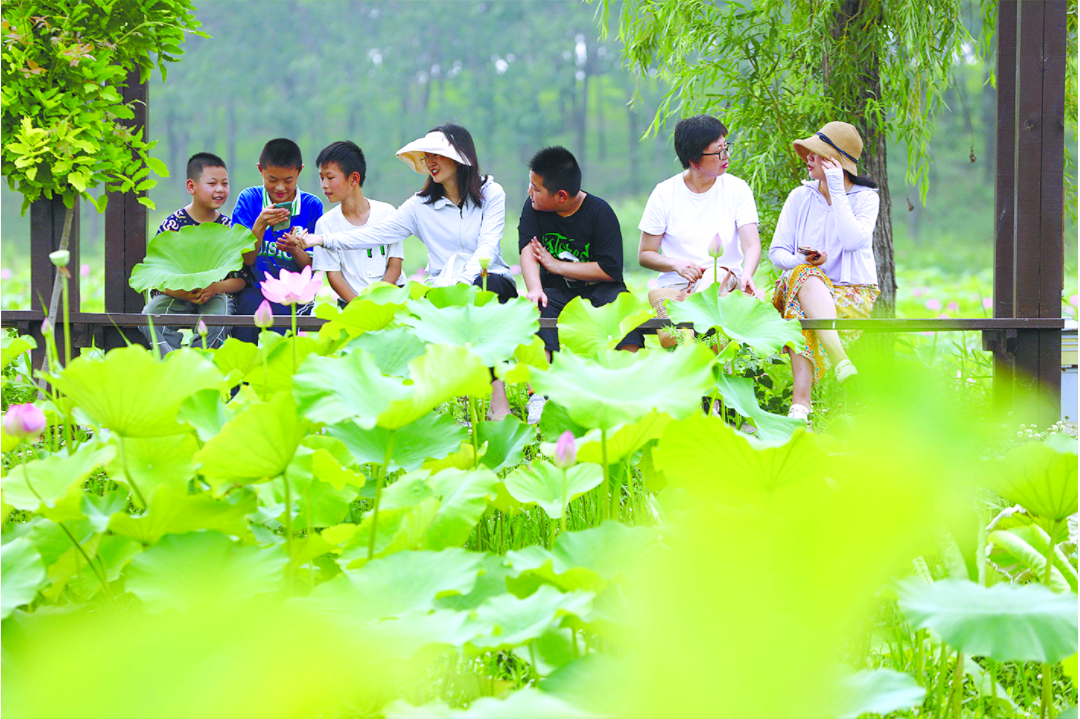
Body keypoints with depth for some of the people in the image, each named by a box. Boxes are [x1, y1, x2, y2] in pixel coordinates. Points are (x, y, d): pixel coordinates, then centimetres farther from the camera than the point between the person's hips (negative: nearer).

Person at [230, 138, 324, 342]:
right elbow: (245, 260, -3)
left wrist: (295, 250, -21)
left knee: (277, 310, -33)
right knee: (251, 304, -33)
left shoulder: (311, 206, 3)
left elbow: (311, 267, 1)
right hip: (255, 289, 0)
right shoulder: (249, 199, 3)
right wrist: (260, 226, -19)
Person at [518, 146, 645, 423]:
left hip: (598, 289, -2)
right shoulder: (533, 208, 4)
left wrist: (556, 265, -13)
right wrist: (535, 289, -29)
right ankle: (537, 397, -41)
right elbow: (528, 250, -10)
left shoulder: (600, 212, -7)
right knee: (537, 310, -32)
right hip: (557, 291, 2)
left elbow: (610, 270, -13)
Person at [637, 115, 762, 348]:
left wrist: (747, 274, -30)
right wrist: (677, 265, -14)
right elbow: (645, 255, 7)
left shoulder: (737, 189, 4)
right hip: (674, 285, 0)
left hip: (725, 284, 0)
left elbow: (752, 245, -7)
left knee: (716, 275, -38)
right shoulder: (665, 194, 3)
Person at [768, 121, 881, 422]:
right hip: (799, 283, 2)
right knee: (806, 278, -38)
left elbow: (853, 240, -17)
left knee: (802, 310, -37)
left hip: (853, 293, -2)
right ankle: (841, 361, -54)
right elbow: (776, 251, 9)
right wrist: (800, 261, -14)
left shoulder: (865, 197, 3)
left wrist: (837, 192, -15)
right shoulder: (800, 197, 11)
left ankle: (800, 403, -48)